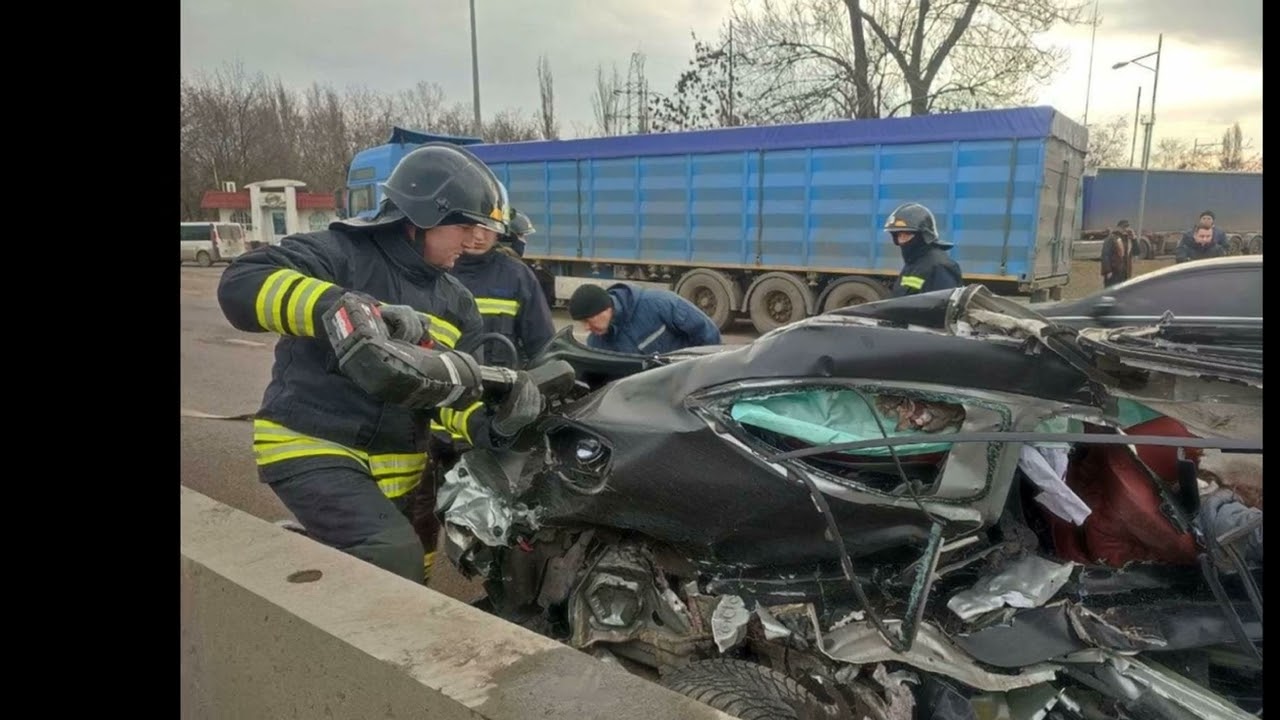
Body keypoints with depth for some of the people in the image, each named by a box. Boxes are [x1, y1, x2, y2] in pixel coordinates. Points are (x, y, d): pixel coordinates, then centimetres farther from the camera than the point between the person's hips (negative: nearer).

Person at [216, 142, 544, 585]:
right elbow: (242, 284, -26)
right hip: (312, 447, -7)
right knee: (394, 559, -24)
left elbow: (458, 389, 0)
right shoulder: (342, 253, -12)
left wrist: (491, 424, -23)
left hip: (396, 466, 7)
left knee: (407, 585, 17)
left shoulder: (457, 304, 7)